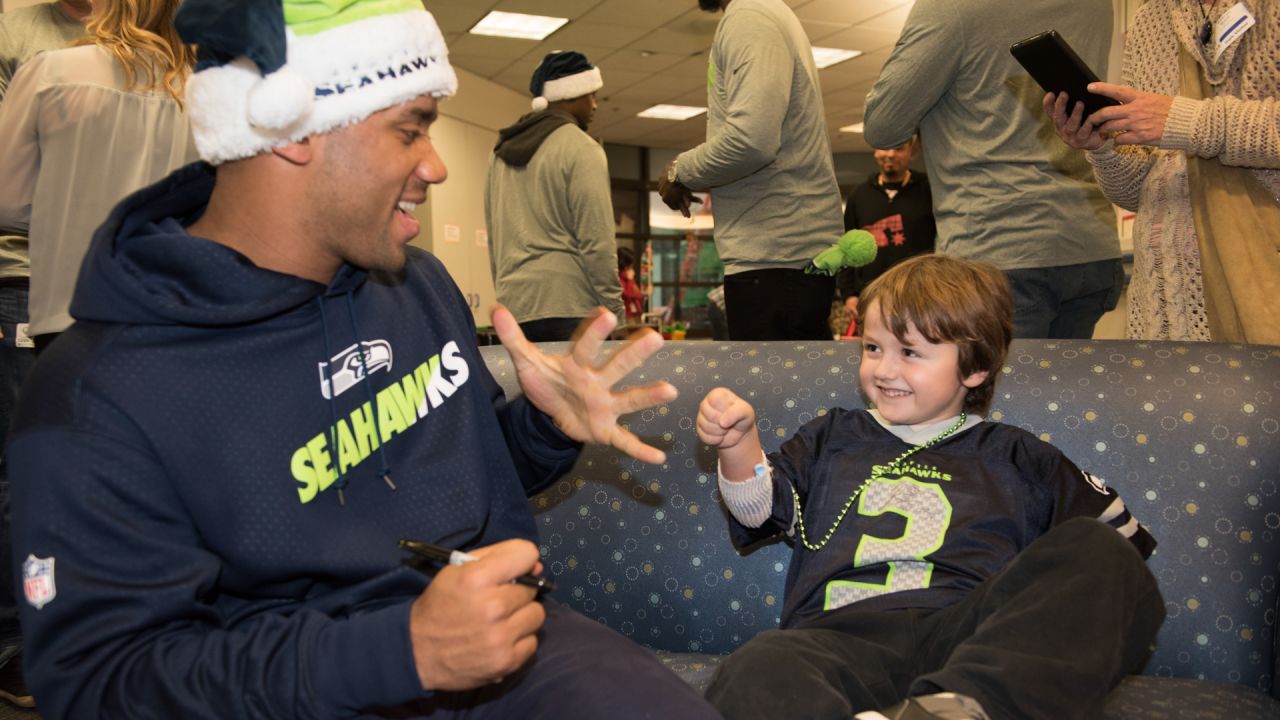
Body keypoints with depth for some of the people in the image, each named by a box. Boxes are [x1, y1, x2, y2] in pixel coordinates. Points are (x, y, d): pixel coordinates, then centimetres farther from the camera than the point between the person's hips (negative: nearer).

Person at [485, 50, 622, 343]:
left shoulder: (502, 153, 17)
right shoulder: (581, 148, -5)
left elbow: (495, 239, 18)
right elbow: (597, 241, -11)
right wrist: (613, 308, -6)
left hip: (514, 304, 7)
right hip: (569, 305, -7)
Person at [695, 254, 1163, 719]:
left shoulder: (1015, 458, 21)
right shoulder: (833, 437, 25)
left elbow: (1121, 540, 19)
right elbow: (760, 509, 13)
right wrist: (739, 444, -6)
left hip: (971, 635, 2)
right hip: (842, 636, -1)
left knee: (1102, 550, -25)